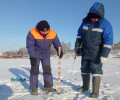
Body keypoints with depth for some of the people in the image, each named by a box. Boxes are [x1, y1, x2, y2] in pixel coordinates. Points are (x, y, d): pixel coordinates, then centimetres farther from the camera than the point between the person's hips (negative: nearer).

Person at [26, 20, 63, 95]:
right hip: (35, 55, -3)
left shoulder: (53, 34, -16)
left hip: (46, 55, 3)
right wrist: (33, 56, -27)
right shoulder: (32, 33, -25)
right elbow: (30, 46, -22)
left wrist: (60, 51, -21)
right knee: (34, 70, -6)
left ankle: (48, 86, 20)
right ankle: (34, 88, 5)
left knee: (48, 70, 6)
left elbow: (57, 43, -5)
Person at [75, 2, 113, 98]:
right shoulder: (85, 22, 2)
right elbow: (80, 35, 13)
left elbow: (108, 41, -16)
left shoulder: (105, 24, -13)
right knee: (84, 69, 15)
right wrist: (77, 46, 7)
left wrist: (104, 55, -21)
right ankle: (85, 86, 34)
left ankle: (95, 91, 3)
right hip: (85, 52, 6)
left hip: (96, 54, -6)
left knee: (96, 71, -7)